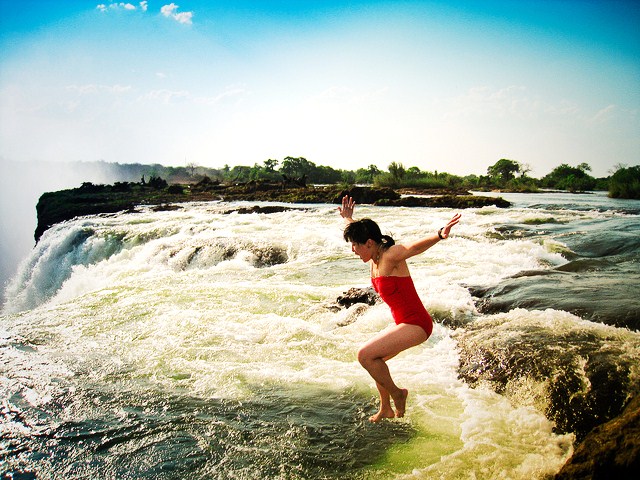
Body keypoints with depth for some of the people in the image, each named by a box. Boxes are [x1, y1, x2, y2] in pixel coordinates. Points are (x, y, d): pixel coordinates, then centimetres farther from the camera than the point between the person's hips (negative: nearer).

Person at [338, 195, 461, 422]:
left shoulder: (390, 256, -20)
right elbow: (362, 232, 27)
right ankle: (386, 409, 35)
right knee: (374, 359, 20)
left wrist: (440, 235, -54)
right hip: (405, 323, 10)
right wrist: (349, 219, 37)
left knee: (365, 355, -16)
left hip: (416, 324, -10)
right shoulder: (374, 258, 6)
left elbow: (416, 246, -37)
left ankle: (397, 394, 5)